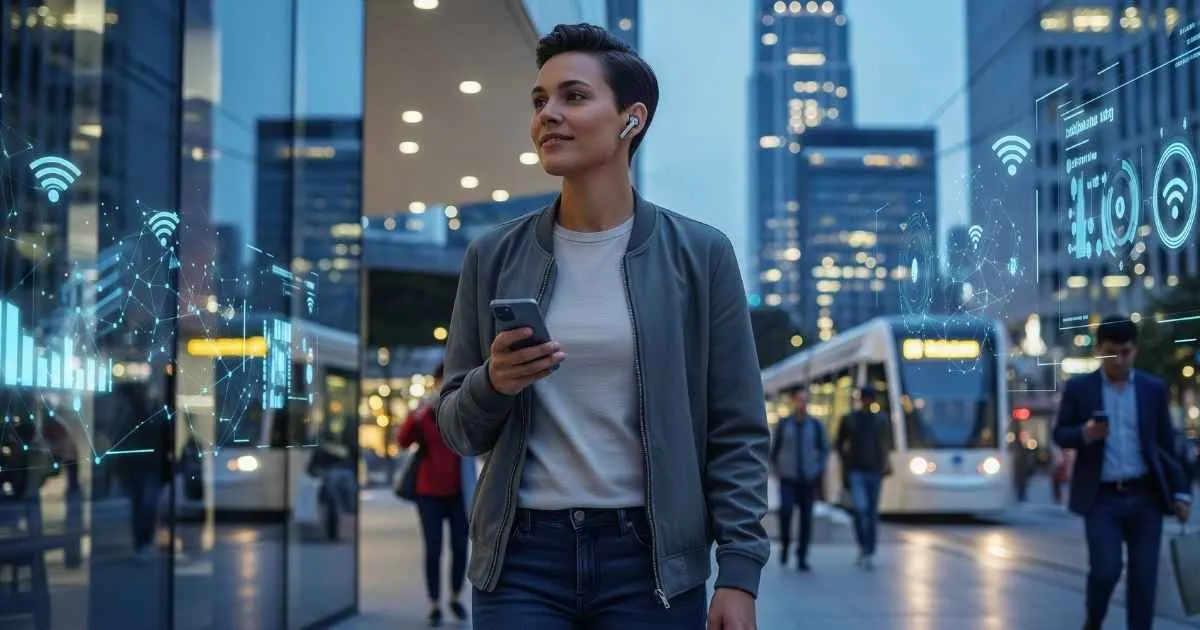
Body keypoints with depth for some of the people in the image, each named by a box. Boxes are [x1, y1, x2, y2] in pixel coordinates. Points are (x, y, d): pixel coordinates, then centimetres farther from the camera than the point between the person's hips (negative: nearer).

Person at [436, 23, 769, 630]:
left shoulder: (699, 255, 0)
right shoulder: (493, 258, 4)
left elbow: (737, 432, -1)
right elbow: (459, 430, 8)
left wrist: (739, 572, -8)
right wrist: (492, 383, -13)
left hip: (650, 559, -1)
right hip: (520, 558, 1)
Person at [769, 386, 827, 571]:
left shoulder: (815, 424, 5)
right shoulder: (783, 424, 4)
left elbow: (824, 448, 12)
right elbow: (774, 449, 12)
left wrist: (819, 469, -1)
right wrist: (777, 470, 5)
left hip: (808, 479, 1)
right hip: (788, 478, -1)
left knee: (806, 517, 0)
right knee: (785, 510, -19)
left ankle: (802, 557, 10)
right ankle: (785, 544, 6)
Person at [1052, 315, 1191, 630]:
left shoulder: (1154, 389, 7)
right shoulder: (1078, 388, 2)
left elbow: (1166, 445, 9)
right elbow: (1059, 435, 3)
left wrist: (1179, 492, 4)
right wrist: (1085, 434, -18)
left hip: (1145, 497, 2)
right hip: (1101, 498, -2)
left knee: (1144, 577, 1)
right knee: (1105, 570, -10)